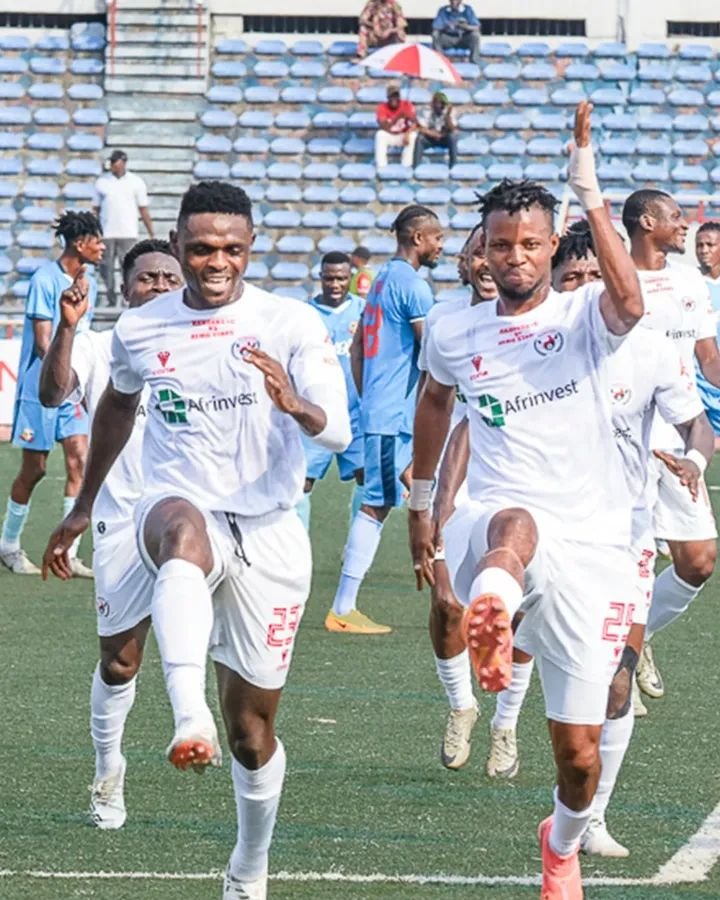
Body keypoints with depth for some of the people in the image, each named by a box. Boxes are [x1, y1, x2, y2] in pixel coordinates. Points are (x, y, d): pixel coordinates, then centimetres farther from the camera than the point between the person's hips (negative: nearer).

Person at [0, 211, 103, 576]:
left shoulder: (87, 283, 9)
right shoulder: (45, 280, -14)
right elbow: (43, 343, -17)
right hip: (40, 387, -6)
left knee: (79, 460, -6)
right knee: (34, 468, 3)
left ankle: (68, 553, -3)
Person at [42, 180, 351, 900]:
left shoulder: (291, 325, -4)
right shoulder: (139, 329, 3)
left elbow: (339, 433, -15)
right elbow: (116, 408, 24)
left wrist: (295, 405, -38)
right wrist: (83, 508, 32)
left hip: (269, 530, 1)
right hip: (176, 509, -1)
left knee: (253, 725, 8)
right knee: (186, 536, -42)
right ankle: (190, 720, -63)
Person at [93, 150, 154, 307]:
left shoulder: (136, 182, 5)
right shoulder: (102, 182, 7)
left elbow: (143, 210, 6)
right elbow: (96, 209, 10)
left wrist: (152, 234, 2)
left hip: (128, 234, -1)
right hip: (106, 234, 1)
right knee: (107, 268, 1)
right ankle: (111, 299, 10)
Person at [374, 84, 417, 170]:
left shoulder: (407, 105, -12)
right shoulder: (382, 108, -15)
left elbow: (414, 123, -21)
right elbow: (383, 127, -28)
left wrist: (407, 134, -41)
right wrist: (397, 117, -40)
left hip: (403, 136, 0)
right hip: (389, 136, 0)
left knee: (413, 135, -31)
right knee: (380, 134, -32)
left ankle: (406, 166, -28)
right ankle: (381, 166, -34)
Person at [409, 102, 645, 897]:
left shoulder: (584, 318, -2)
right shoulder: (454, 335, 7)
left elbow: (630, 304, -27)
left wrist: (589, 192, -31)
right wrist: (419, 505, 34)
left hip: (589, 544, 0)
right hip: (493, 527, 0)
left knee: (579, 751, 4)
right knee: (518, 524, -41)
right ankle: (489, 617, -77)